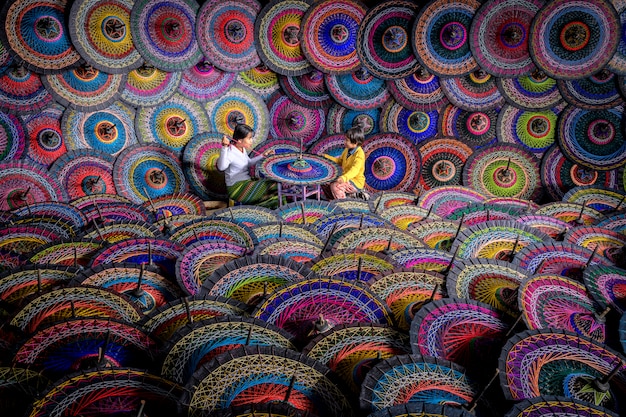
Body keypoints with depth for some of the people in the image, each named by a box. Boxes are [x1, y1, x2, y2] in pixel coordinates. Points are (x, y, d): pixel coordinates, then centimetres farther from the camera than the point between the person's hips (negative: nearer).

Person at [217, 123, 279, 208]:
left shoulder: (242, 149, 8)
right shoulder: (230, 152, -21)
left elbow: (249, 163, 26)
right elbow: (221, 167, -41)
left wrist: (262, 155, 18)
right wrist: (224, 147, -49)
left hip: (247, 181, 10)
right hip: (237, 188, -10)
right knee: (273, 186, -18)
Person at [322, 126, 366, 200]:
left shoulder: (359, 154, -23)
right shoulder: (347, 150, 5)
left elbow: (355, 169, -38)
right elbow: (339, 161, 20)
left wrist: (343, 178, -56)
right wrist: (326, 157, 9)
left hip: (356, 182, -9)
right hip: (347, 178, 9)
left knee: (335, 186, -30)